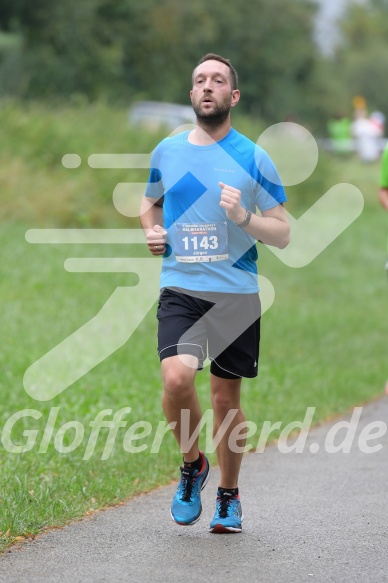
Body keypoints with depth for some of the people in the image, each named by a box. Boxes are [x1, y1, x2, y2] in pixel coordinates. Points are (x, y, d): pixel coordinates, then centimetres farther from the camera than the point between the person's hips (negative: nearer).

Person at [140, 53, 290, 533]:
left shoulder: (253, 159, 0)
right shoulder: (166, 151, 7)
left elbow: (282, 234, 2)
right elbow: (150, 202, 27)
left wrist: (243, 218, -17)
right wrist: (152, 231, 5)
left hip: (236, 293, -1)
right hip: (179, 290, 1)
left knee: (226, 398, 6)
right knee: (176, 379, -22)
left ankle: (229, 495, 26)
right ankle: (192, 465, 6)